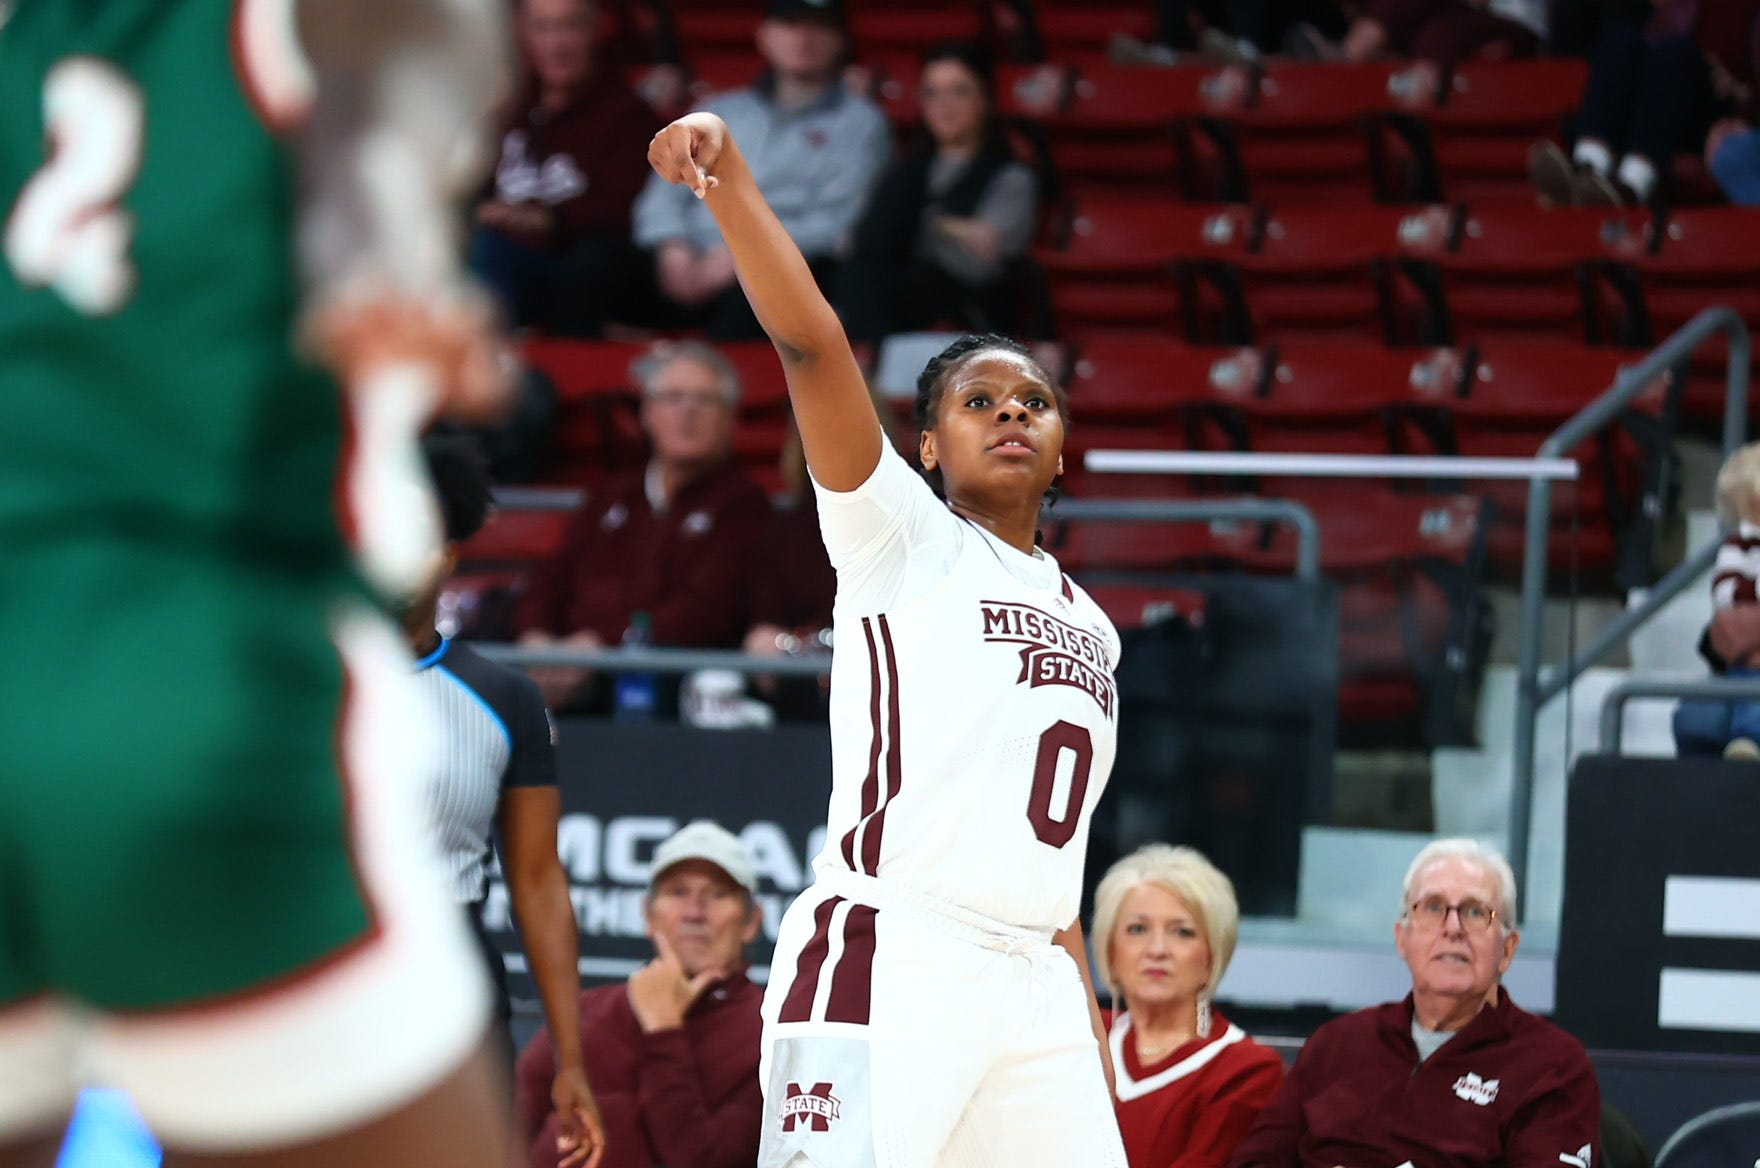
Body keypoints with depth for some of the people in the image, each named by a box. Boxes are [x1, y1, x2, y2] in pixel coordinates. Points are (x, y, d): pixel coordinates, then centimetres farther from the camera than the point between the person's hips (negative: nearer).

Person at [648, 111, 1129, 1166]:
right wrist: (731, 180, -24)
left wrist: (1096, 1063, 19)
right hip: (887, 968, -6)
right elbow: (811, 344, -10)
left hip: (1035, 986, 7)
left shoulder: (1090, 628, 23)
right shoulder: (901, 541, 6)